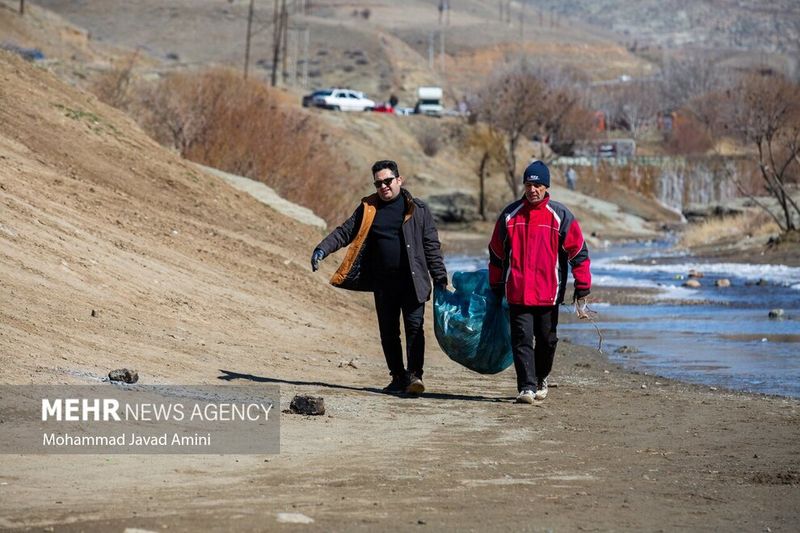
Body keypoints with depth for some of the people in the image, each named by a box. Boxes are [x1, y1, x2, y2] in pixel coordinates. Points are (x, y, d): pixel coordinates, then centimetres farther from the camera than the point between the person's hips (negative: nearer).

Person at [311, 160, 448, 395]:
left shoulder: (417, 209, 3)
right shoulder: (368, 209, 10)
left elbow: (431, 246, 3)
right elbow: (345, 232, 8)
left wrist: (440, 279, -2)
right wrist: (322, 249, -8)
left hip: (412, 281, -4)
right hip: (383, 283, 4)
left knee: (414, 327, -12)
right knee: (388, 332, 7)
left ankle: (414, 375, -12)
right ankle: (398, 377, 16)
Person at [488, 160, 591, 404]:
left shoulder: (560, 216, 0)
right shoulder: (510, 215, 6)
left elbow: (578, 251, 2)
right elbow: (496, 253, 15)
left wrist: (582, 287, -2)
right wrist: (496, 286, 16)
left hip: (548, 292, 0)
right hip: (517, 292, 0)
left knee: (547, 340, 11)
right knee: (522, 340, -8)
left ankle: (541, 379, 31)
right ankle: (527, 386, -9)